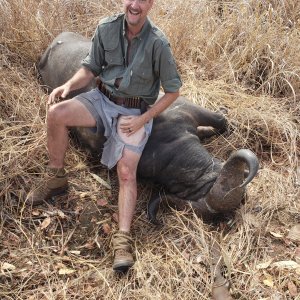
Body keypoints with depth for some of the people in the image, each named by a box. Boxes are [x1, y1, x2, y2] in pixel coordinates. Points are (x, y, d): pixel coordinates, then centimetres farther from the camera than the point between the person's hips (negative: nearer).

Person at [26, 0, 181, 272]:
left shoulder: (158, 43, -16)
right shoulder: (107, 28, -5)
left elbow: (173, 91, -7)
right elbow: (90, 68, 6)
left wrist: (142, 119, -13)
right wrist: (69, 85, -15)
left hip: (135, 112, -3)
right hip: (103, 99, 4)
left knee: (126, 172, -18)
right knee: (57, 113, -20)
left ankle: (123, 239, -18)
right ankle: (55, 178, -1)